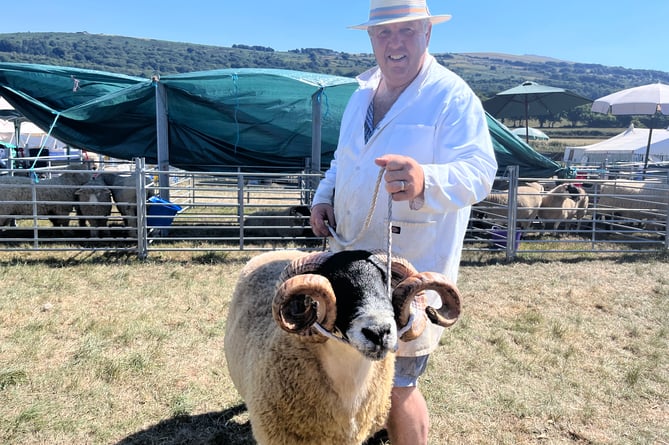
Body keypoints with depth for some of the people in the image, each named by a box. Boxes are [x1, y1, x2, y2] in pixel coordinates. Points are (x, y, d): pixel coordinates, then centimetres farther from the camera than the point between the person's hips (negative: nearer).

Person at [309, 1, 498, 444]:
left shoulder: (453, 96, -14)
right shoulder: (363, 93, 10)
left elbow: (479, 171, -26)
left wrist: (425, 180, -46)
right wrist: (324, 196, 3)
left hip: (412, 268, -7)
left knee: (396, 386, 3)